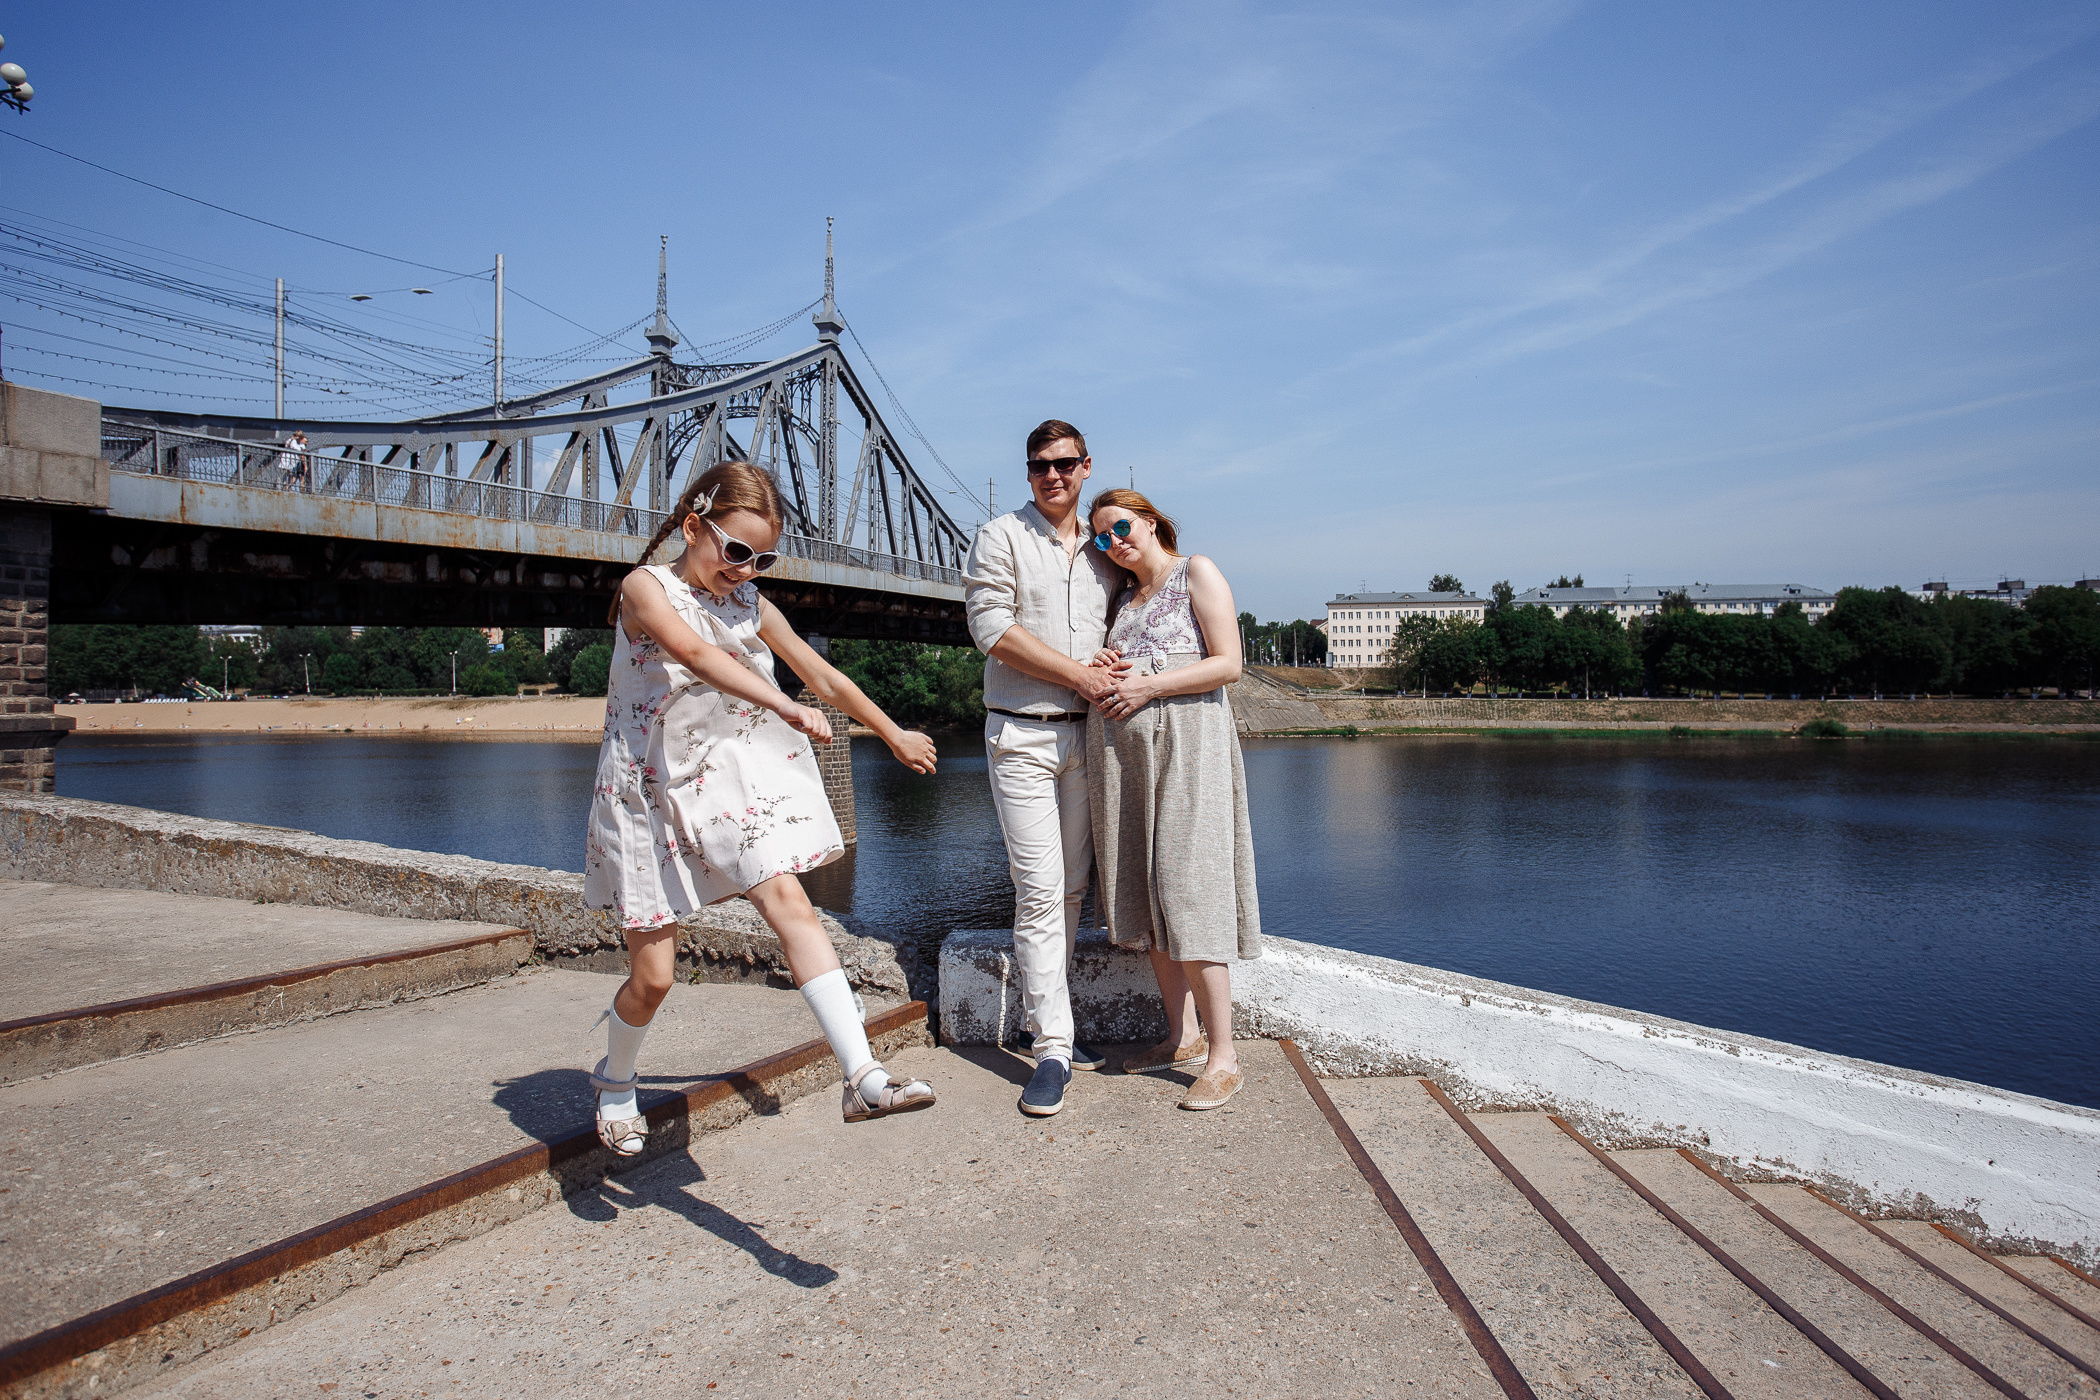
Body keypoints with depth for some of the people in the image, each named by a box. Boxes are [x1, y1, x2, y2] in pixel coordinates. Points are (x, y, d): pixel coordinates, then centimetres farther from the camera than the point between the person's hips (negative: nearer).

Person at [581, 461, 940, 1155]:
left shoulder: (752, 604, 8)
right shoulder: (646, 588, -9)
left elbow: (824, 676, 17)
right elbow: (699, 656, -29)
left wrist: (895, 735, 24)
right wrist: (784, 706, -42)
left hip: (731, 781, 3)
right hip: (650, 790, -3)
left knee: (789, 900, -21)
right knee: (652, 974, 2)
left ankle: (863, 1078, -27)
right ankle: (615, 1085, 34)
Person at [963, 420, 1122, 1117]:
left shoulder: (1102, 551, 16)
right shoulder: (1001, 536, 1)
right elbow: (992, 627, -12)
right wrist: (1080, 673, -13)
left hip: (1086, 733, 5)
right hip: (1022, 735, -5)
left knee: (1072, 887, 9)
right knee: (1039, 889, -8)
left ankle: (1045, 1013, 23)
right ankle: (1053, 1047, -3)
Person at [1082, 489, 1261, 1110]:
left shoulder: (1198, 572, 3)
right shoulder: (1124, 596, 22)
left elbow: (1228, 663, -7)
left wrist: (1149, 685, -13)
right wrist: (1104, 668, 4)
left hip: (1185, 741, -7)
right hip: (1119, 748, 7)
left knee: (1189, 891, -11)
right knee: (1146, 896, 5)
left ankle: (1222, 1057, -7)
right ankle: (1182, 1039, 14)